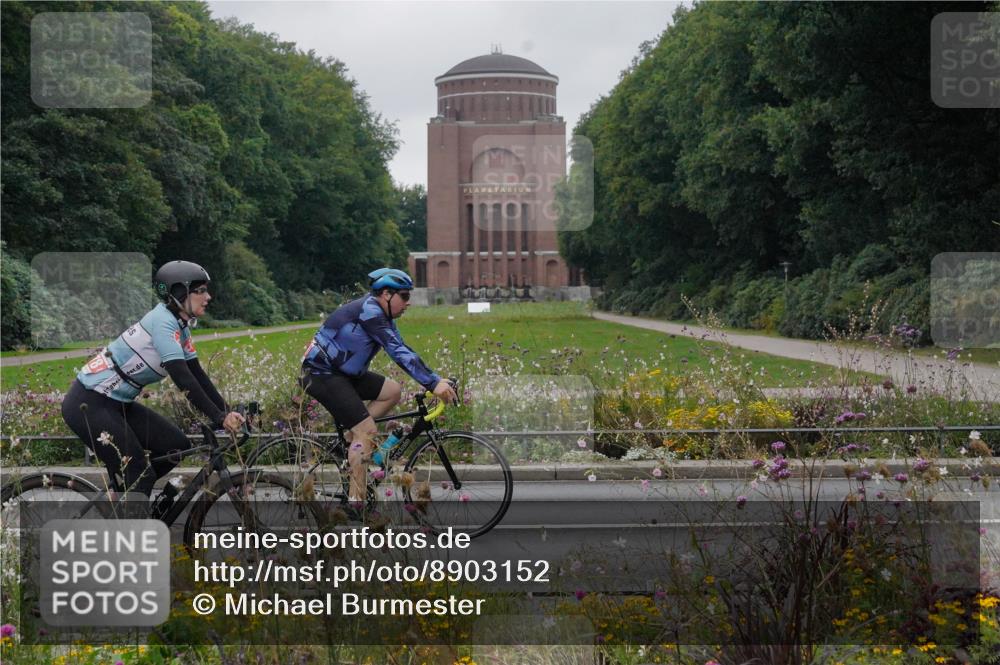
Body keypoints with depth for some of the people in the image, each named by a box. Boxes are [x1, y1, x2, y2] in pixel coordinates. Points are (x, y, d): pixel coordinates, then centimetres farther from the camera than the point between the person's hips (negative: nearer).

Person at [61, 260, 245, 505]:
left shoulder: (180, 326, 8)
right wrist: (219, 418, -29)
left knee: (177, 445, 3)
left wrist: (228, 413, -2)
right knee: (140, 474, -12)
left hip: (117, 403, 9)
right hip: (88, 404, -9)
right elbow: (182, 378, -28)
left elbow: (197, 375, 8)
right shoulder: (163, 322, -20)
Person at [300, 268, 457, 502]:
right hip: (321, 374, -10)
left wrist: (437, 380, -3)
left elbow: (403, 351, 7)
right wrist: (433, 383, -32)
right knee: (367, 430, -15)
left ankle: (352, 441, 6)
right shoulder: (369, 311, -21)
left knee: (392, 391, 3)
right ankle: (356, 498, -10)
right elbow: (398, 352, -29)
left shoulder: (383, 317, 9)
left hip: (341, 372, 10)